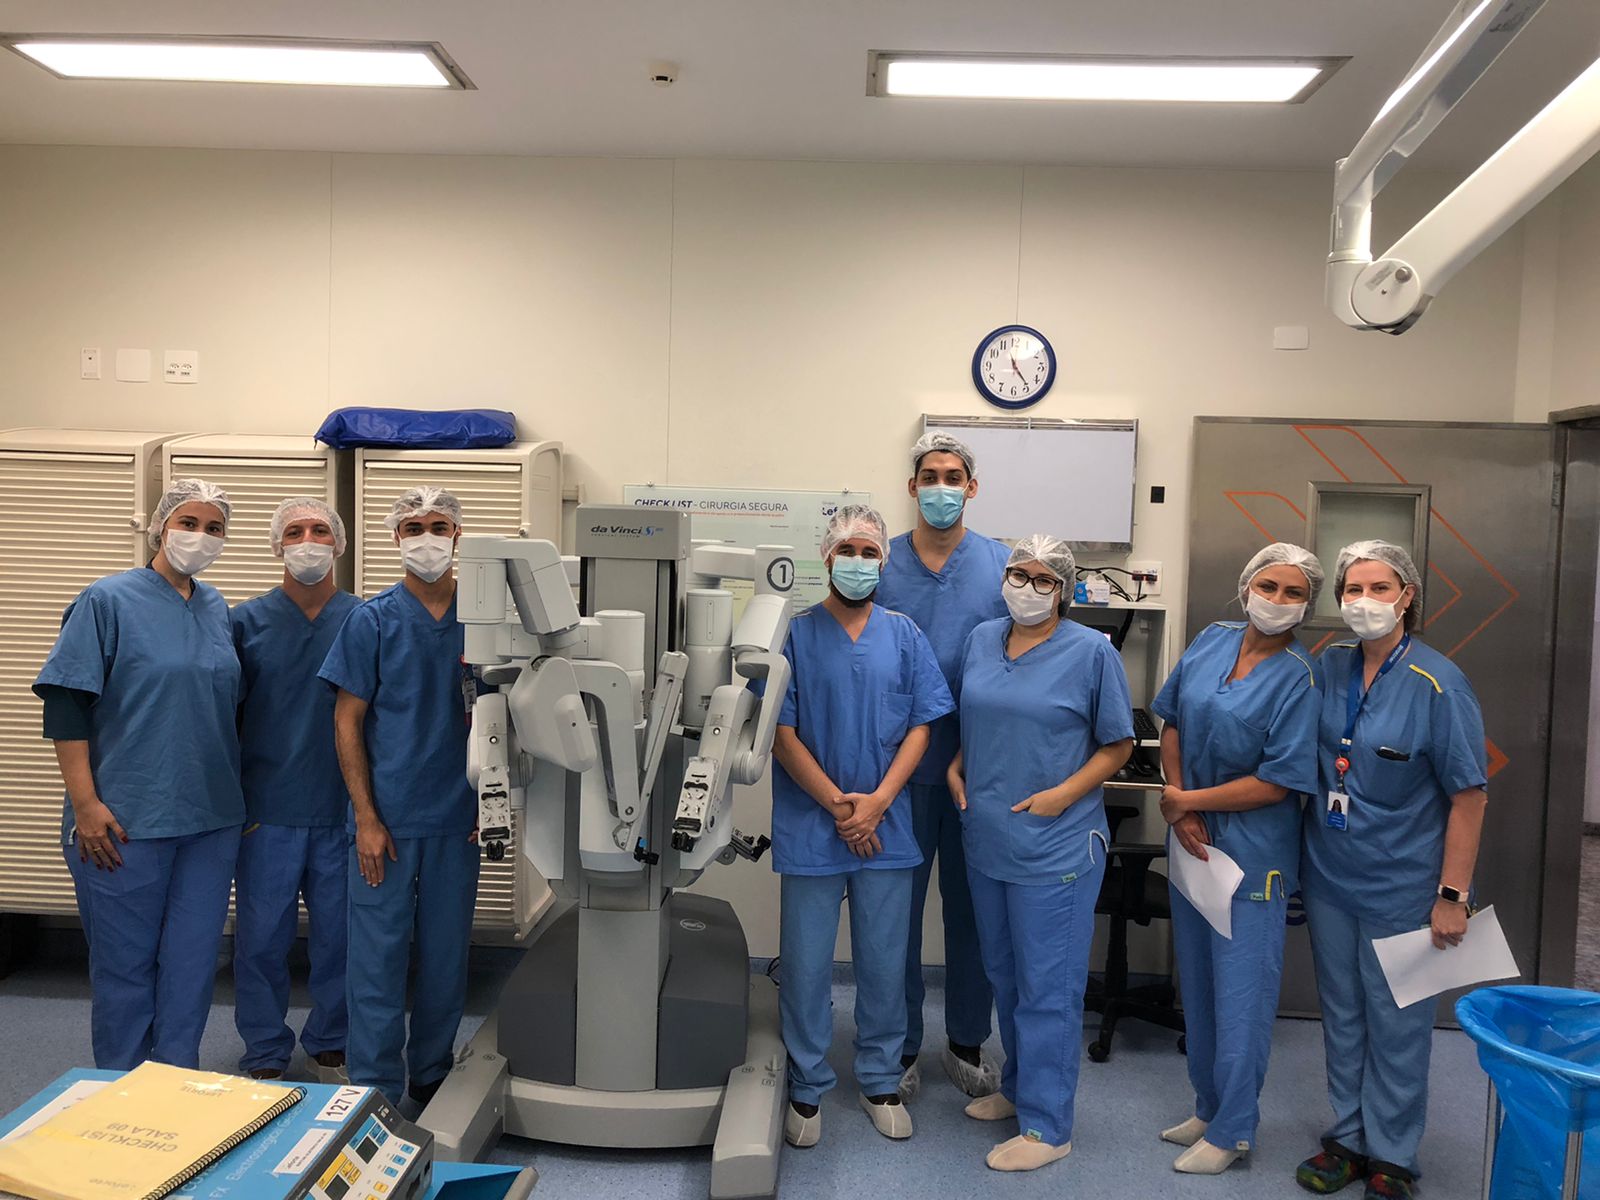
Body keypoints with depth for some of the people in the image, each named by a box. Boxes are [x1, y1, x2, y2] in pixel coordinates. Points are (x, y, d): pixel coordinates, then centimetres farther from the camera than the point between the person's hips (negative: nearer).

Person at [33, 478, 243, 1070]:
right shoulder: (108, 600, -5)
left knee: (193, 961, 10)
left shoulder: (217, 609, 10)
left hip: (212, 819, 5)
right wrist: (85, 803, -15)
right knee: (125, 963, 7)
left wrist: (238, 796, 16)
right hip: (126, 821, -5)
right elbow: (67, 705, -9)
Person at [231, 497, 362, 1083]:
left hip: (342, 812, 0)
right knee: (261, 938, 6)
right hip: (267, 812, 0)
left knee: (339, 935, 9)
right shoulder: (248, 622, 2)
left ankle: (329, 1047, 28)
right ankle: (265, 1056, 23)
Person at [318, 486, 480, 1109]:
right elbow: (348, 722, -3)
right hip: (387, 821, -2)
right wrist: (367, 818, -9)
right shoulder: (373, 619, -4)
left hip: (457, 820, 3)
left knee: (446, 957, 13)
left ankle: (431, 1076, 31)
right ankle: (375, 1092, 19)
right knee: (378, 959, 4)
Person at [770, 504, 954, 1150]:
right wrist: (838, 804, -12)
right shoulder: (795, 635, -4)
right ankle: (807, 1088, 27)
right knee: (806, 966, 8)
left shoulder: (905, 635, 4)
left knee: (884, 963, 13)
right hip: (810, 826, -2)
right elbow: (782, 732, -7)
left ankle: (881, 1082, 31)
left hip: (886, 827, 2)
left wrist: (877, 800, -10)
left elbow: (921, 726, 2)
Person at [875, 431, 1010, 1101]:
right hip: (903, 764, -1)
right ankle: (900, 1050, 23)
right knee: (898, 904, 6)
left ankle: (967, 1042, 30)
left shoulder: (1002, 566, 2)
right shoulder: (881, 565, 0)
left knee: (972, 906, 13)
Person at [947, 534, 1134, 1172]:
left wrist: (1065, 794, -15)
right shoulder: (981, 640, 7)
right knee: (1003, 974, 19)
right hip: (987, 838, 6)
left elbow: (1118, 744, -4)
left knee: (1047, 987, 2)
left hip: (1055, 847, -6)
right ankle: (1019, 1087, 38)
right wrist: (957, 768, 2)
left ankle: (1045, 1125, 15)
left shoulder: (1092, 652, -9)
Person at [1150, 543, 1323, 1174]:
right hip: (1192, 839, 6)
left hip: (1253, 850, -6)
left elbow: (1279, 782, -17)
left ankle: (1231, 1130, 21)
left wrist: (1189, 802, -12)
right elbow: (1172, 722, 8)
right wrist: (1180, 805, -4)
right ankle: (1208, 1106, 34)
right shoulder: (1211, 640, 2)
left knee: (1240, 993, 4)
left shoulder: (1298, 678, -14)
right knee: (1197, 984, 17)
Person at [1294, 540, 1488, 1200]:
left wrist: (1452, 896, -15)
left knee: (1395, 1023, 9)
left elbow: (1469, 796, -14)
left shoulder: (1437, 684, -16)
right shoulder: (1329, 668, -1)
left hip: (1400, 886, -5)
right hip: (1328, 875, 5)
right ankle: (1348, 1137, 34)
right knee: (1341, 1015, 17)